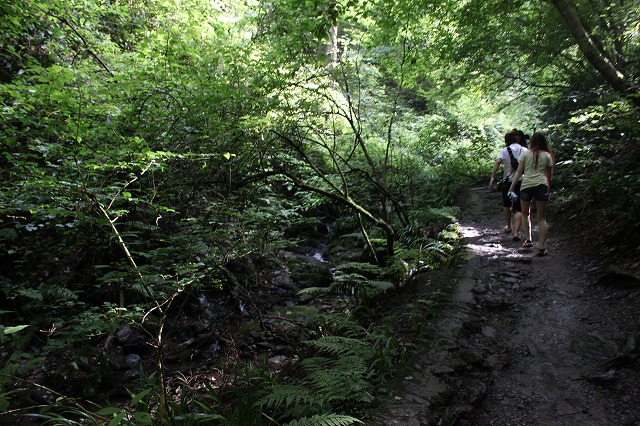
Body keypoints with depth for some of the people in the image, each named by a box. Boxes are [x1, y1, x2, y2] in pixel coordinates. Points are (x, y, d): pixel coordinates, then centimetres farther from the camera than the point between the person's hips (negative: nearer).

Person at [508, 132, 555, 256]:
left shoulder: (525, 154, 5)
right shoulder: (547, 156, 8)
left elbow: (519, 172, 1)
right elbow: (548, 175, 11)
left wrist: (512, 187, 3)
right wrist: (549, 190, 20)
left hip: (526, 185, 0)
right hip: (541, 186, 1)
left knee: (525, 214, 21)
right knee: (542, 218, 4)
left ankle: (528, 240, 19)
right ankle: (542, 247, -2)